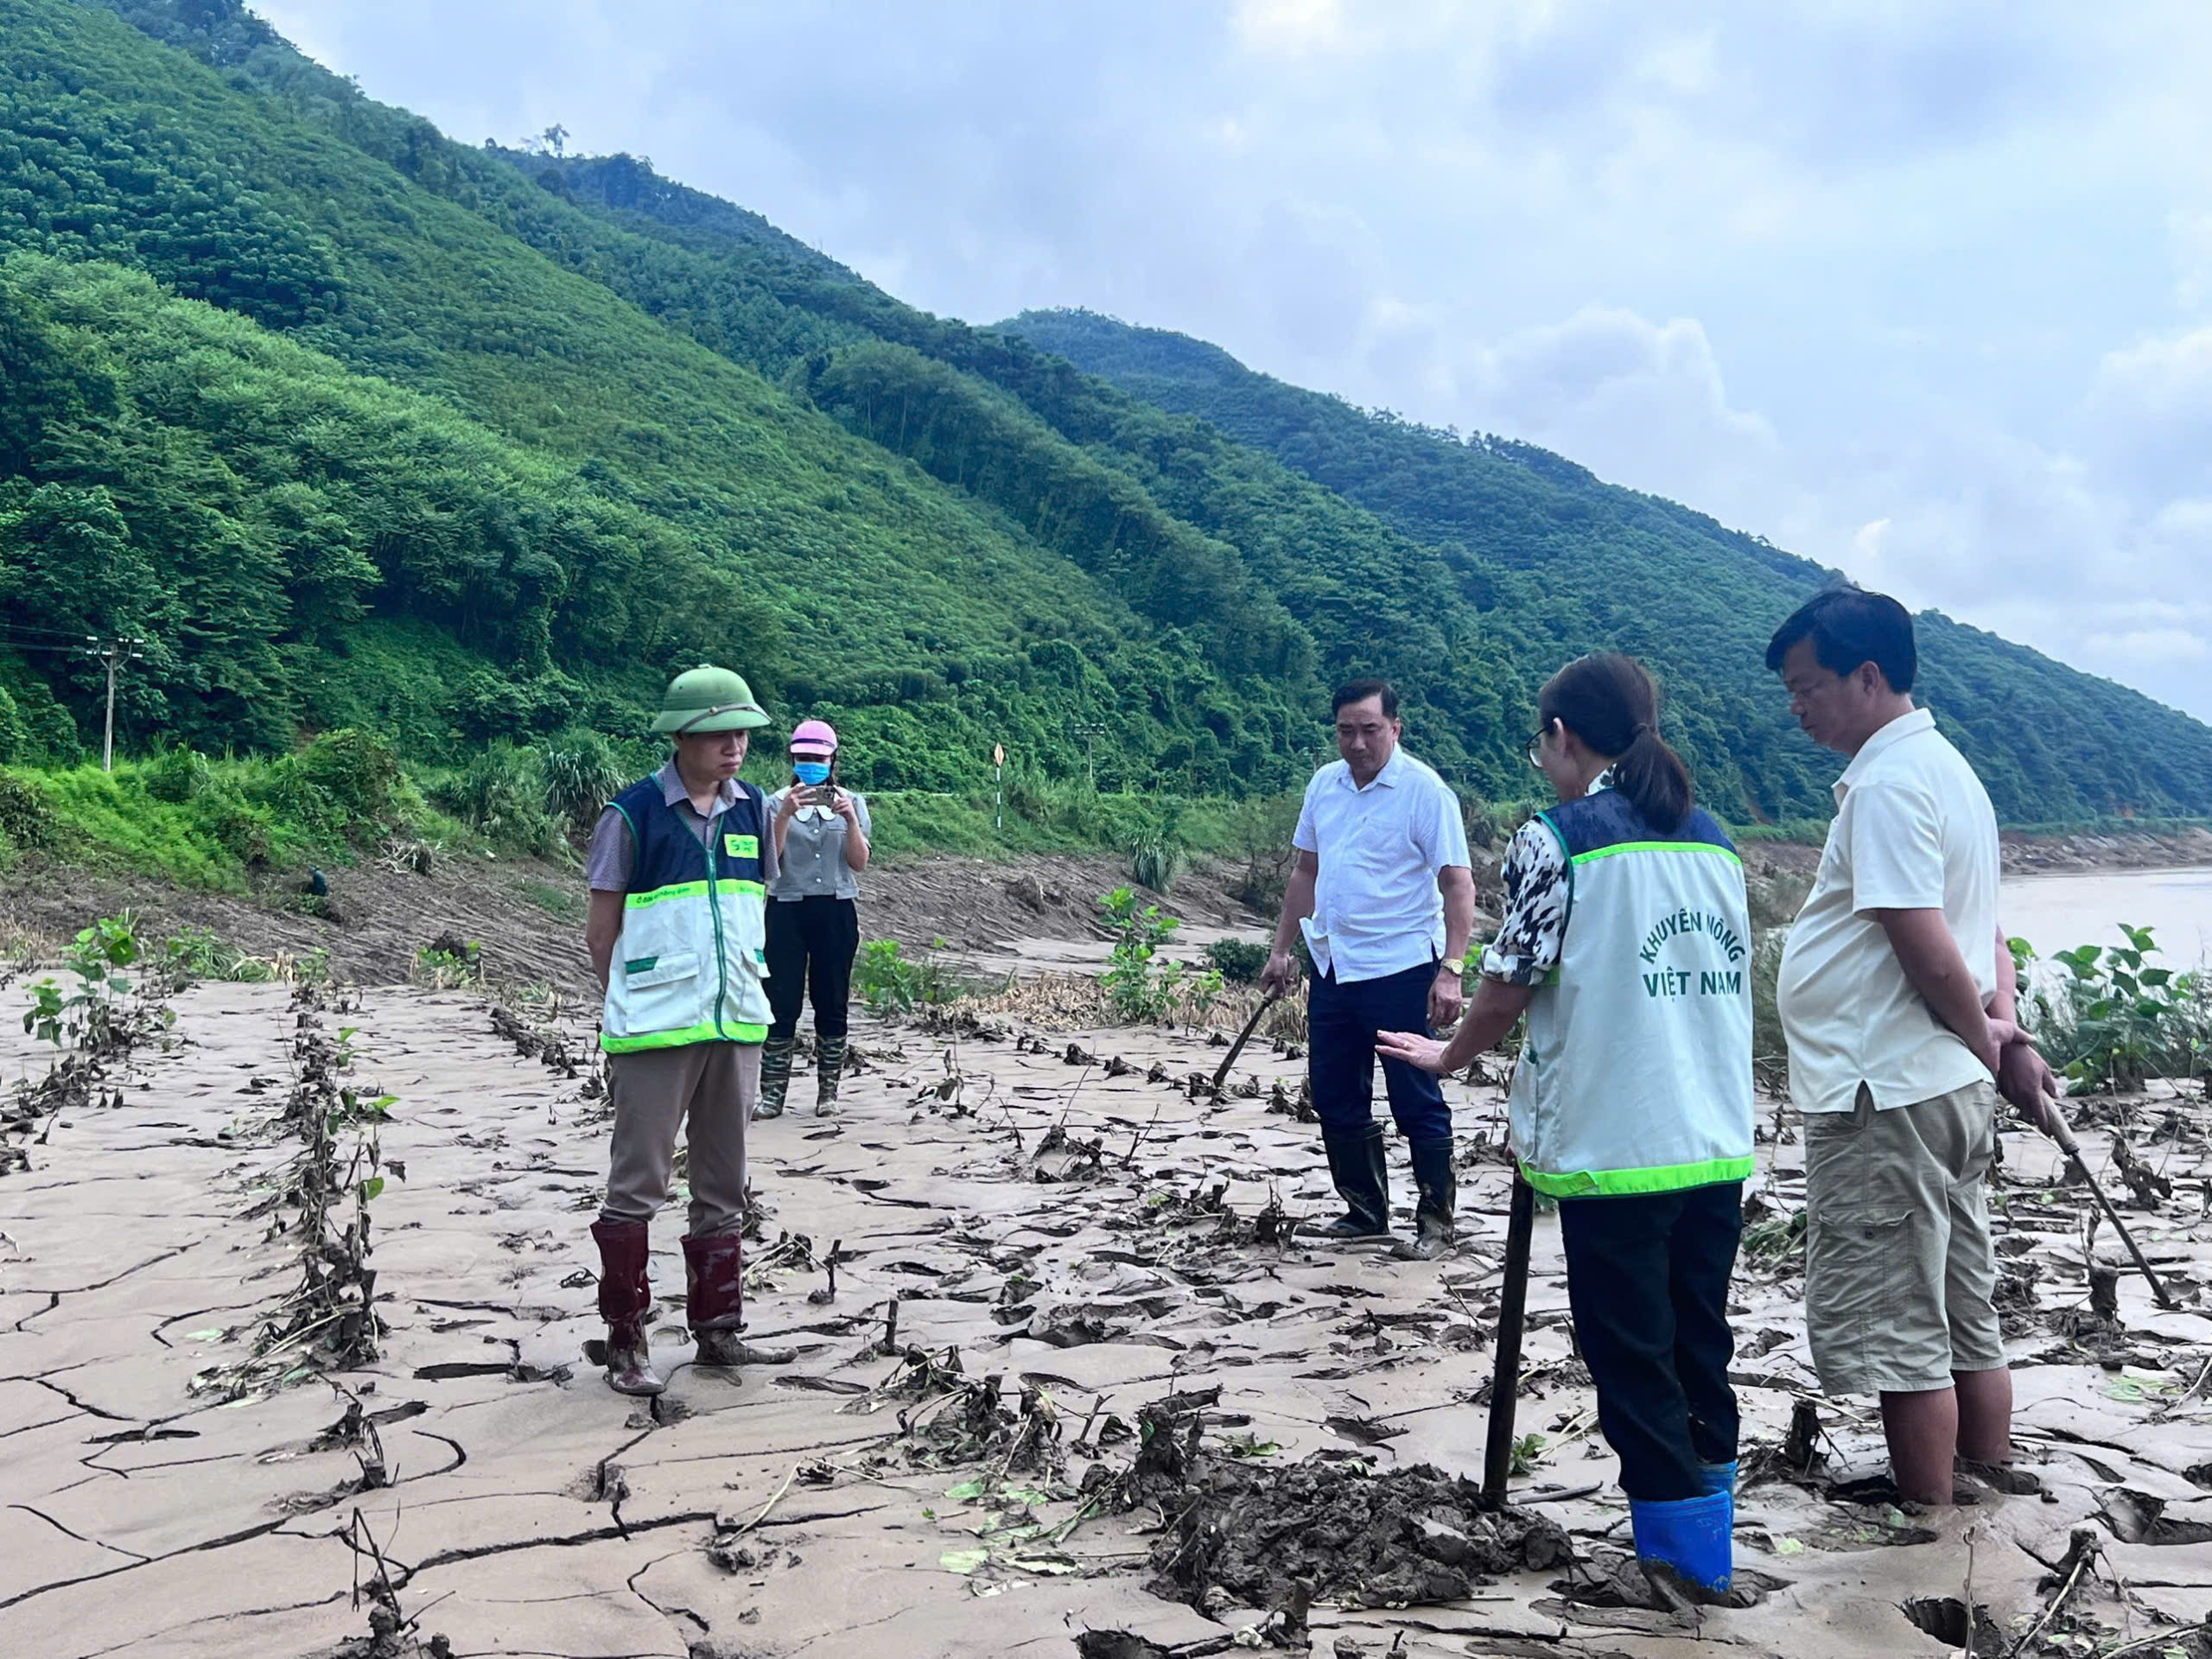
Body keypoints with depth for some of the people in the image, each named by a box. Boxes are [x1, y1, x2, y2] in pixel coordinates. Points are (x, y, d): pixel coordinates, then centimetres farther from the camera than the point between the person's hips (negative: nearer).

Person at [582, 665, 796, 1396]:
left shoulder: (753, 810, 9)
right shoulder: (633, 813, -6)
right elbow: (602, 928, -1)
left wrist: (747, 993, 12)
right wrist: (626, 1006, 1)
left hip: (737, 1025, 5)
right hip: (655, 1030, -5)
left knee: (724, 1184, 13)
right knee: (637, 1183, 1)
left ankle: (717, 1328, 24)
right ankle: (624, 1341, 12)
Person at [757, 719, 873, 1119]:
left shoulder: (851, 803, 6)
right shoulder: (777, 802, 3)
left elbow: (859, 863, -1)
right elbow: (768, 858, -9)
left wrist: (851, 820, -14)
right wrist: (785, 814, -21)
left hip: (837, 910, 1)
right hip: (787, 909, -1)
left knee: (832, 1003, 5)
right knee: (782, 1002, -3)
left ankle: (828, 1093, 13)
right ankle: (772, 1094, 2)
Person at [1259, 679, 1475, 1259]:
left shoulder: (1424, 791, -10)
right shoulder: (1324, 784, 9)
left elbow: (1458, 885, -14)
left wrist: (1450, 970, -22)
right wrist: (1281, 950, 16)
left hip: (1402, 970, -7)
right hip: (1332, 968, 7)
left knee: (1417, 1103, 1)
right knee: (1336, 1098, 13)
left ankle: (1436, 1221, 16)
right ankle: (1366, 1212, 28)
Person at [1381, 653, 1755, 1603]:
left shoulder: (1556, 839, -10)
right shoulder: (1714, 839, 9)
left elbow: (1509, 988, -8)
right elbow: (1724, 982, 15)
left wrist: (1451, 1055, 11)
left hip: (1611, 1148, -6)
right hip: (1717, 1144, 7)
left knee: (1631, 1357, 7)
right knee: (1700, 1345, 18)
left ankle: (1687, 1552, 15)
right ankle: (1707, 1534, 28)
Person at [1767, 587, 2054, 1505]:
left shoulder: (1887, 784, -17)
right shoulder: (1946, 766, 16)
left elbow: (1929, 950, -22)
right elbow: (1982, 930, 19)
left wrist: (1987, 1047, -7)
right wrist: (2002, 1023, 5)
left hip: (1884, 1096, -10)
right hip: (1953, 1093, 10)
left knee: (1892, 1331, 1)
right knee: (1966, 1318, 18)